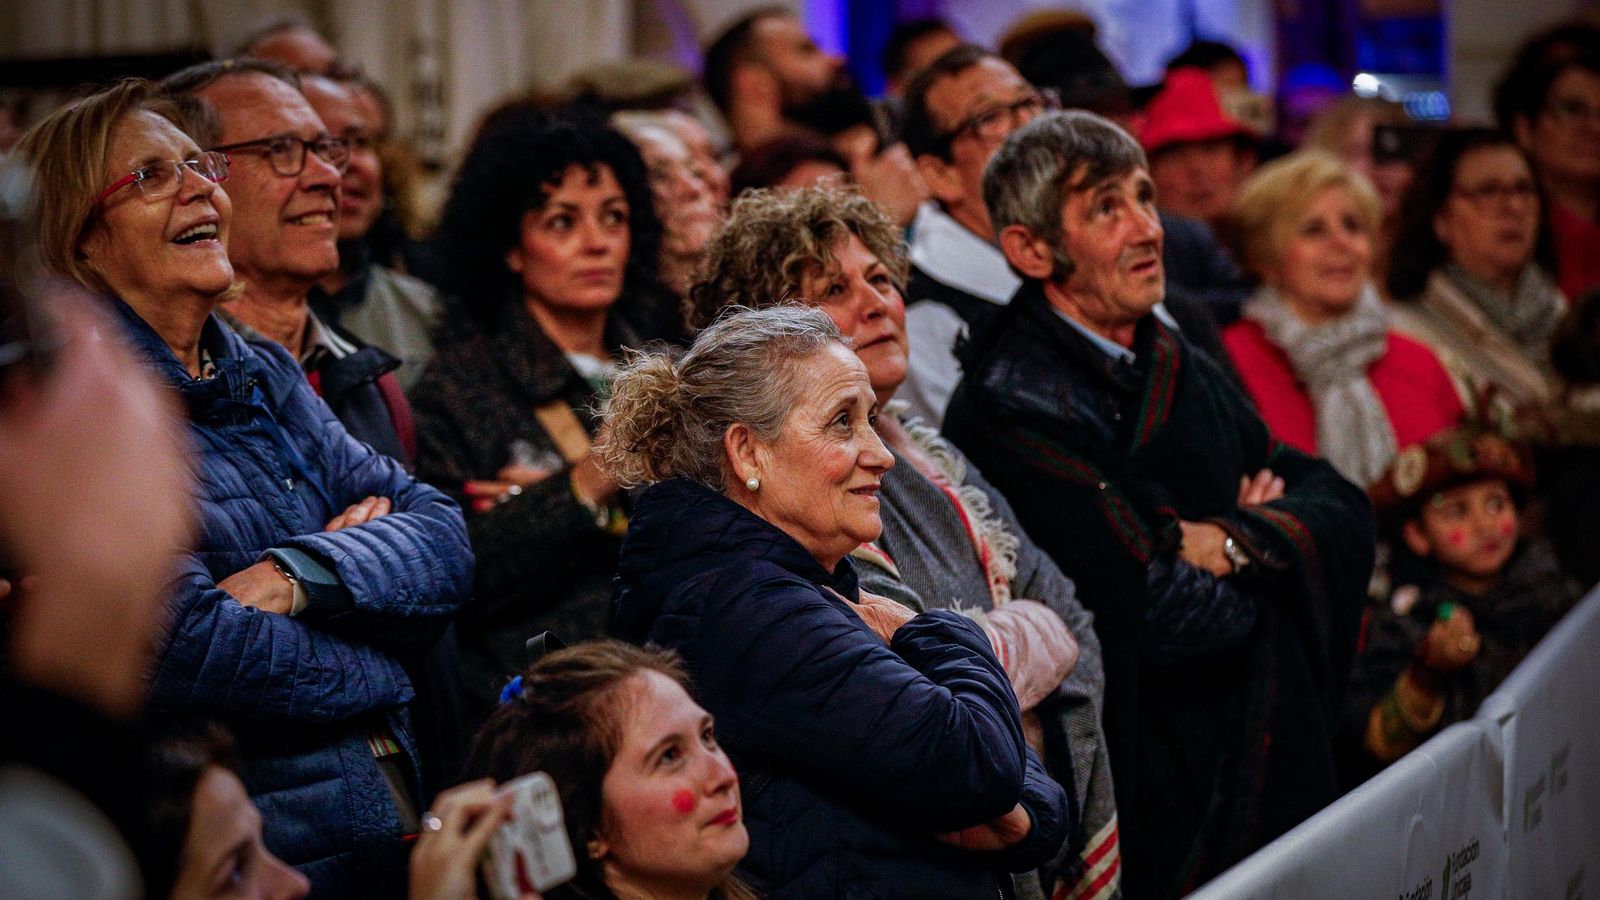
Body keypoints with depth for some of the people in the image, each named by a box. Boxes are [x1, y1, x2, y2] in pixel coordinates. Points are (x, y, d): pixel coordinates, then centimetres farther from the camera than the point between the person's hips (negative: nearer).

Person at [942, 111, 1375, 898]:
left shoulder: (1177, 368, 11)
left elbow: (1343, 510, 5)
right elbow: (1165, 612, -23)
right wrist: (1272, 537, -5)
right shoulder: (1007, 406, -16)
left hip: (1272, 767, 7)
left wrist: (1229, 542, -14)